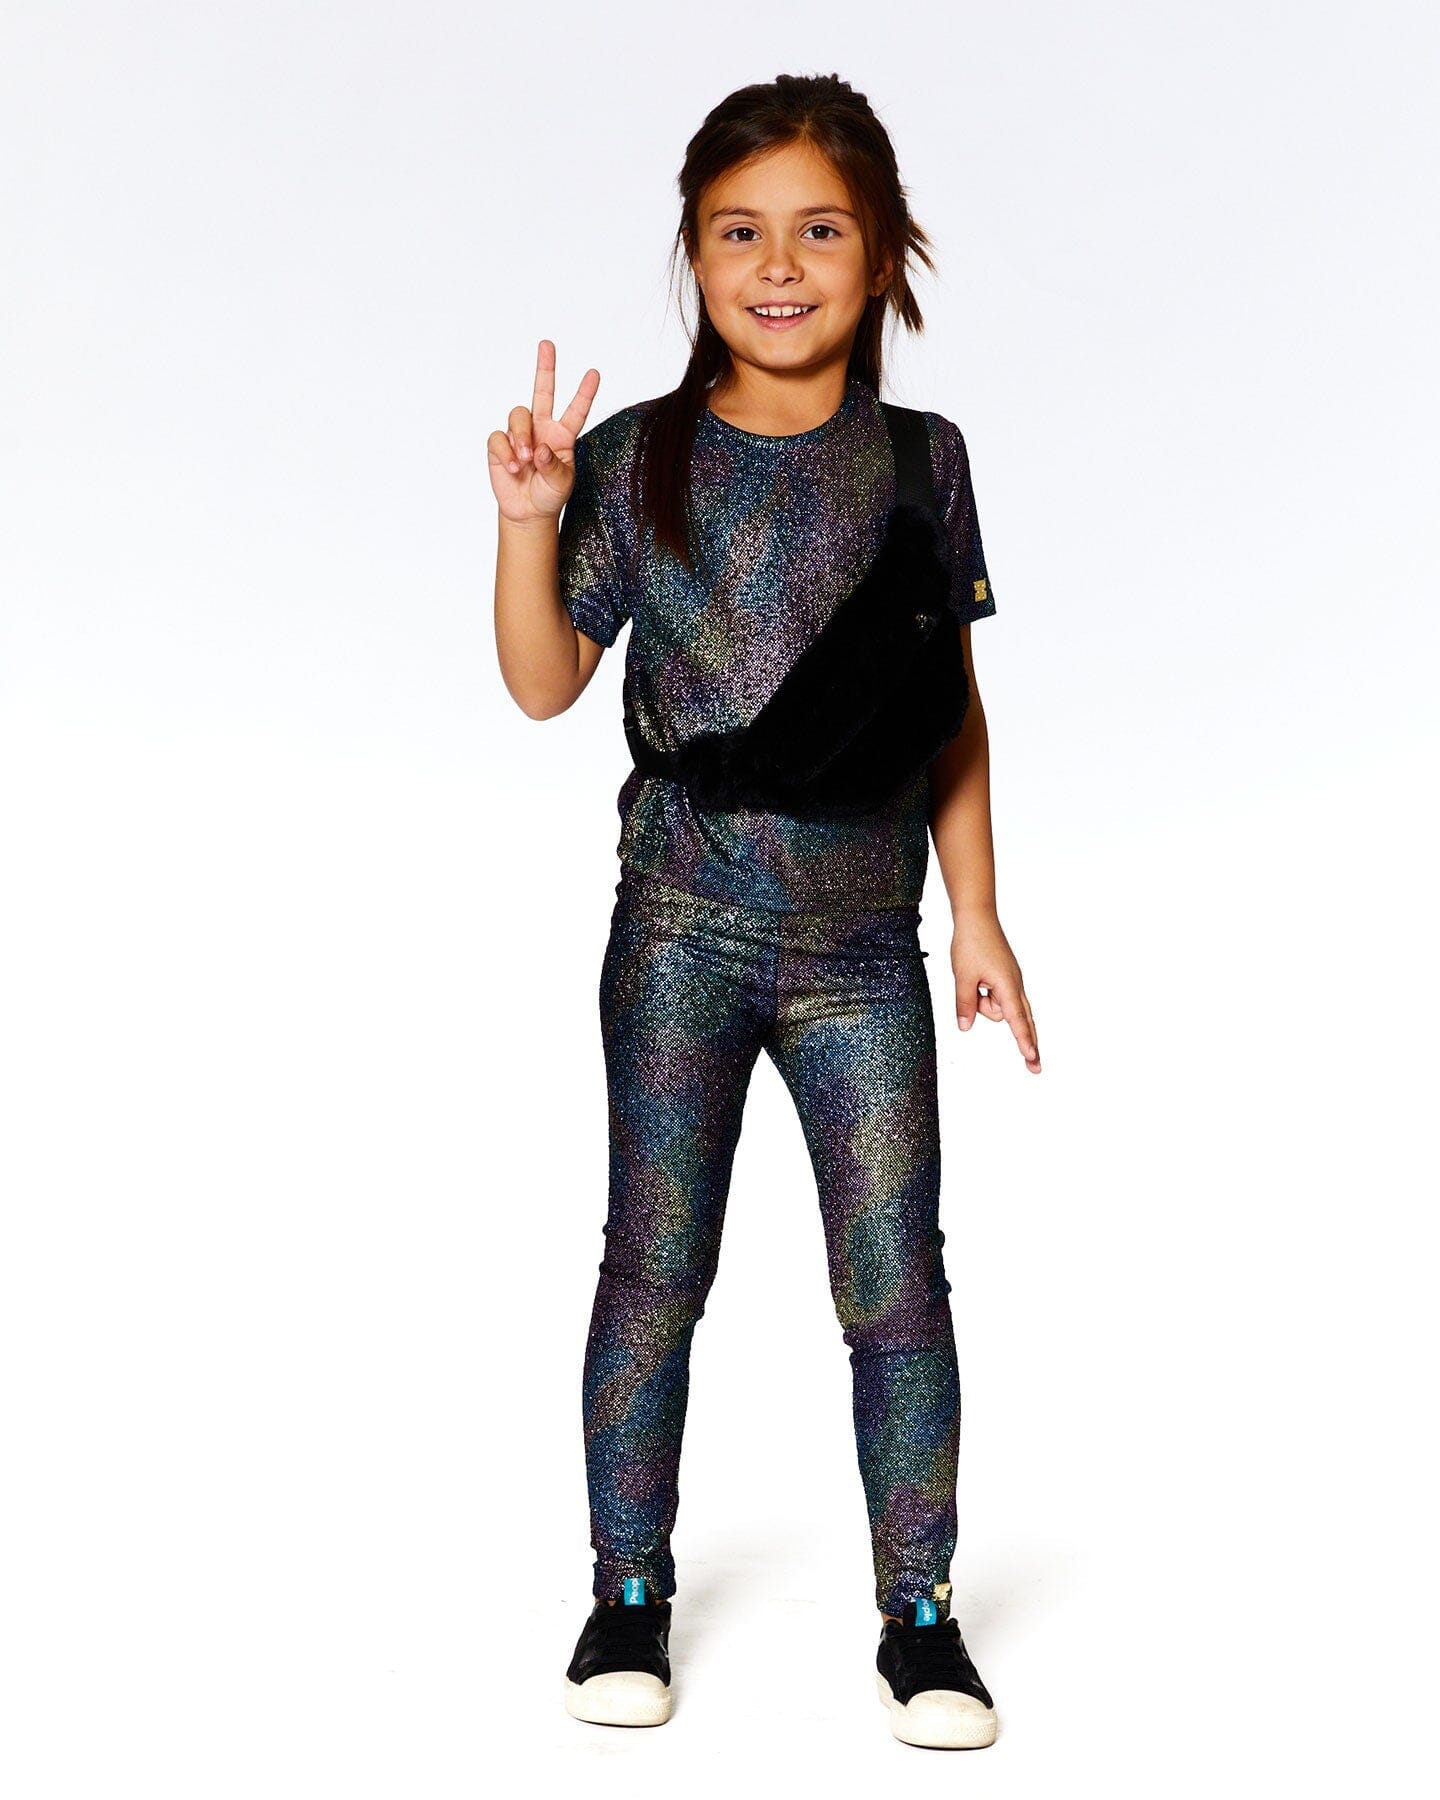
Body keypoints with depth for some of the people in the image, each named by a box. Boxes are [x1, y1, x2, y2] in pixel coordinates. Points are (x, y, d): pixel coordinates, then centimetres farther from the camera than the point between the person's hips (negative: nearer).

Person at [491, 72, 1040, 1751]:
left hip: (865, 948, 1)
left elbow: (948, 706, 9)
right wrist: (529, 522, -15)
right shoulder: (638, 459, -1)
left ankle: (920, 1611, 19)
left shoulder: (919, 461, 4)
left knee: (899, 1285, 2)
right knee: (654, 1270, 7)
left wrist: (978, 915, 8)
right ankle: (629, 1591, 24)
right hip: (683, 934, -1)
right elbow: (545, 683, 0)